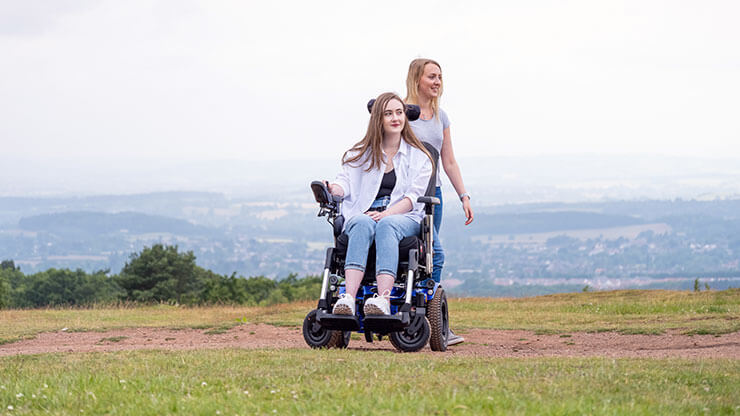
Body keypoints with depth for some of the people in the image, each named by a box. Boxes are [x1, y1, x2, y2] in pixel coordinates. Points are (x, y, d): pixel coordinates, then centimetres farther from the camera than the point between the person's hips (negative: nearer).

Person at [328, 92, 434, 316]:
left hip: (403, 217, -1)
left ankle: (383, 299, -58)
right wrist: (332, 189, -20)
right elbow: (346, 180, 5)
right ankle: (348, 297, -56)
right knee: (362, 223, -37)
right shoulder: (361, 153, 20)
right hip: (363, 213, 1)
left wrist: (386, 214, -17)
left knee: (386, 225, -38)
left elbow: (412, 198, 1)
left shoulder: (419, 157, 15)